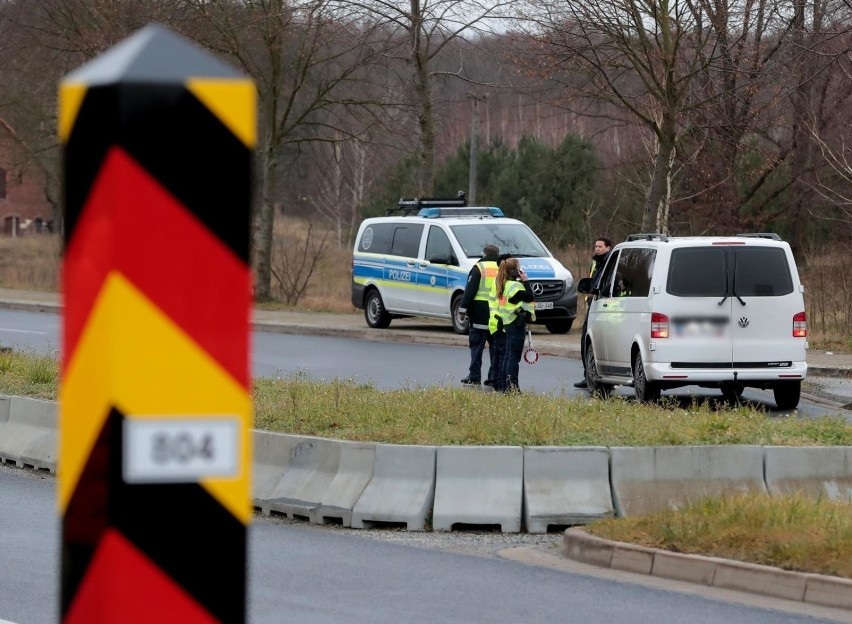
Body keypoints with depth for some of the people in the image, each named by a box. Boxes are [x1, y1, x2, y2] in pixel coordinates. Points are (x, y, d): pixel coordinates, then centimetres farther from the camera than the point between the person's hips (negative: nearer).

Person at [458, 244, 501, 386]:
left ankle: (474, 377, 0)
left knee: (477, 346, 1)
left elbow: (470, 290, -8)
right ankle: (495, 378, 6)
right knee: (496, 347, 8)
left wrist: (463, 309, -7)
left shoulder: (479, 268, -3)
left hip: (480, 313, -4)